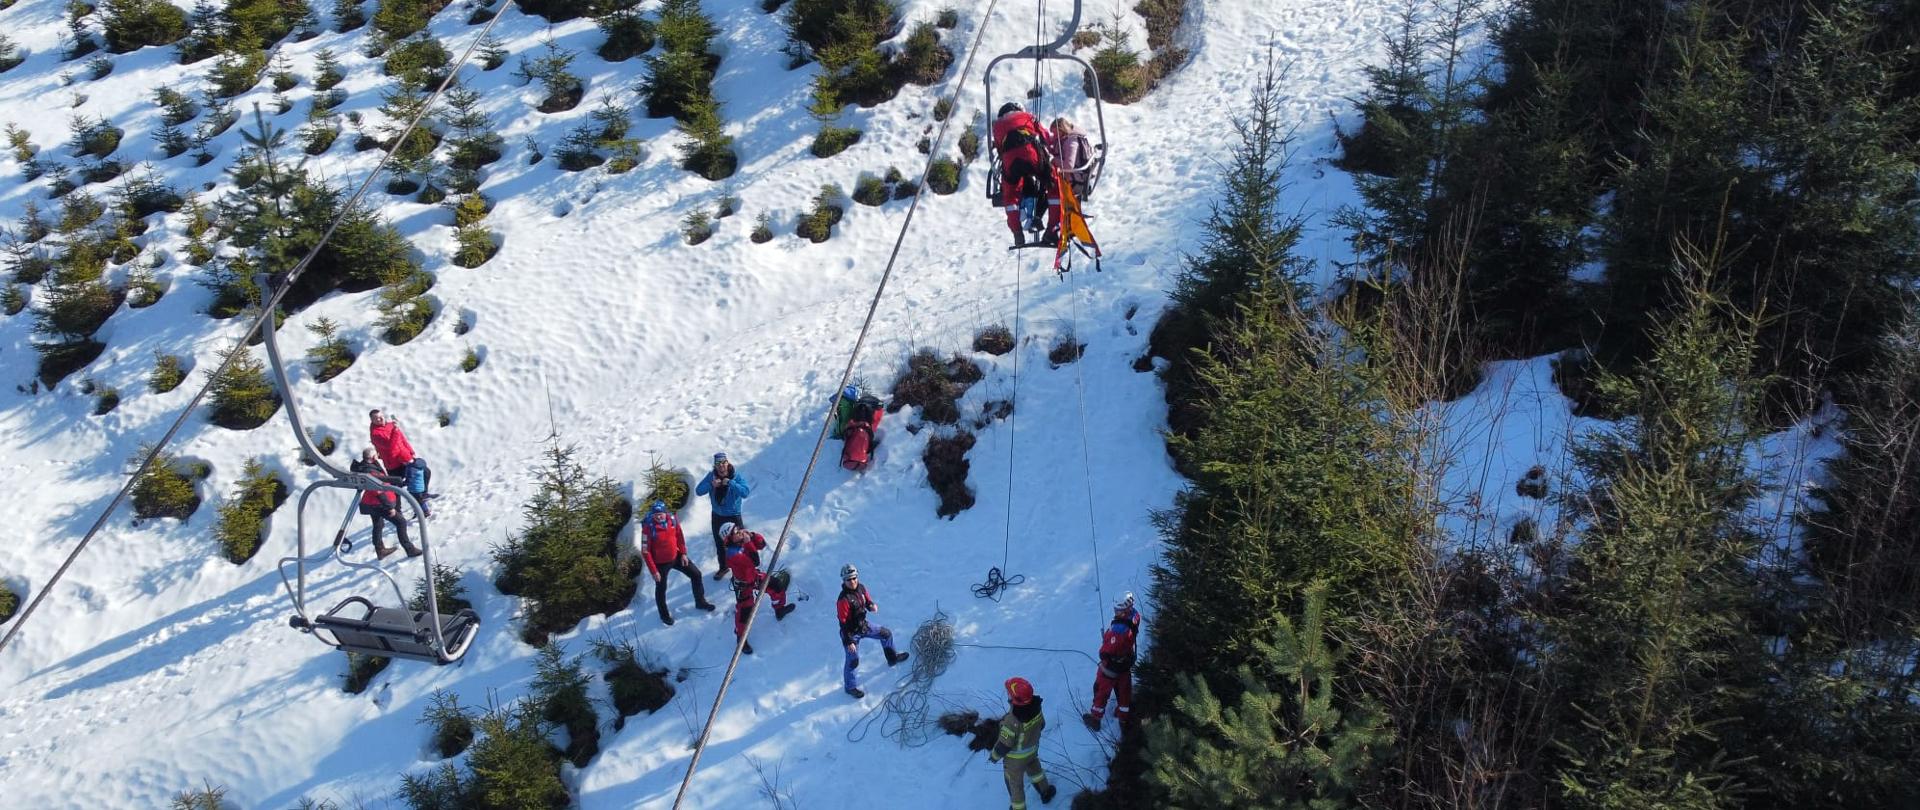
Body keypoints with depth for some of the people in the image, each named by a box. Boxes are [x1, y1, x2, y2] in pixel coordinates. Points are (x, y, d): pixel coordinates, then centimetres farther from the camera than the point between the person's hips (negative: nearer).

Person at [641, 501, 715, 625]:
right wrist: (653, 571, -18)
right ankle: (664, 615, 40)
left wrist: (683, 553, 4)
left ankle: (700, 602, 36)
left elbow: (679, 536, 2)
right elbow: (645, 552, -22)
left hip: (676, 556, 5)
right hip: (660, 563, -5)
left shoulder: (672, 519, -17)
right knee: (661, 588, 15)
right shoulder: (648, 528, -30)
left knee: (696, 574, 13)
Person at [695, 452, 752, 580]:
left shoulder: (737, 477, -15)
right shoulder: (711, 476, -5)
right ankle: (723, 567, 38)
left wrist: (730, 483, -35)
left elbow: (745, 492, -29)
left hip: (734, 516, -4)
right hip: (717, 516, 4)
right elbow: (698, 491, -11)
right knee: (719, 544, 18)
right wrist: (711, 485, -28)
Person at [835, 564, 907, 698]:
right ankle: (851, 687, 22)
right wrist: (849, 642, -23)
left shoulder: (861, 588, -9)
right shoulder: (843, 600, -31)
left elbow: (867, 601, 9)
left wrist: (872, 606, -17)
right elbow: (843, 623, -26)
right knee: (853, 661, 1)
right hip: (852, 633, -8)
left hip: (863, 625, 8)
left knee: (886, 634, 20)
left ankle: (892, 658, 45)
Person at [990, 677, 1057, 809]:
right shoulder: (1036, 707, -25)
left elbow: (1004, 745, -29)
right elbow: (1040, 725, -3)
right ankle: (1045, 793, 57)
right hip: (1032, 748, 5)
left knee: (1014, 782, 22)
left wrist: (994, 756, -8)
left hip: (1016, 757, -5)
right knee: (1034, 769, 36)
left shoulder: (1012, 720, -44)